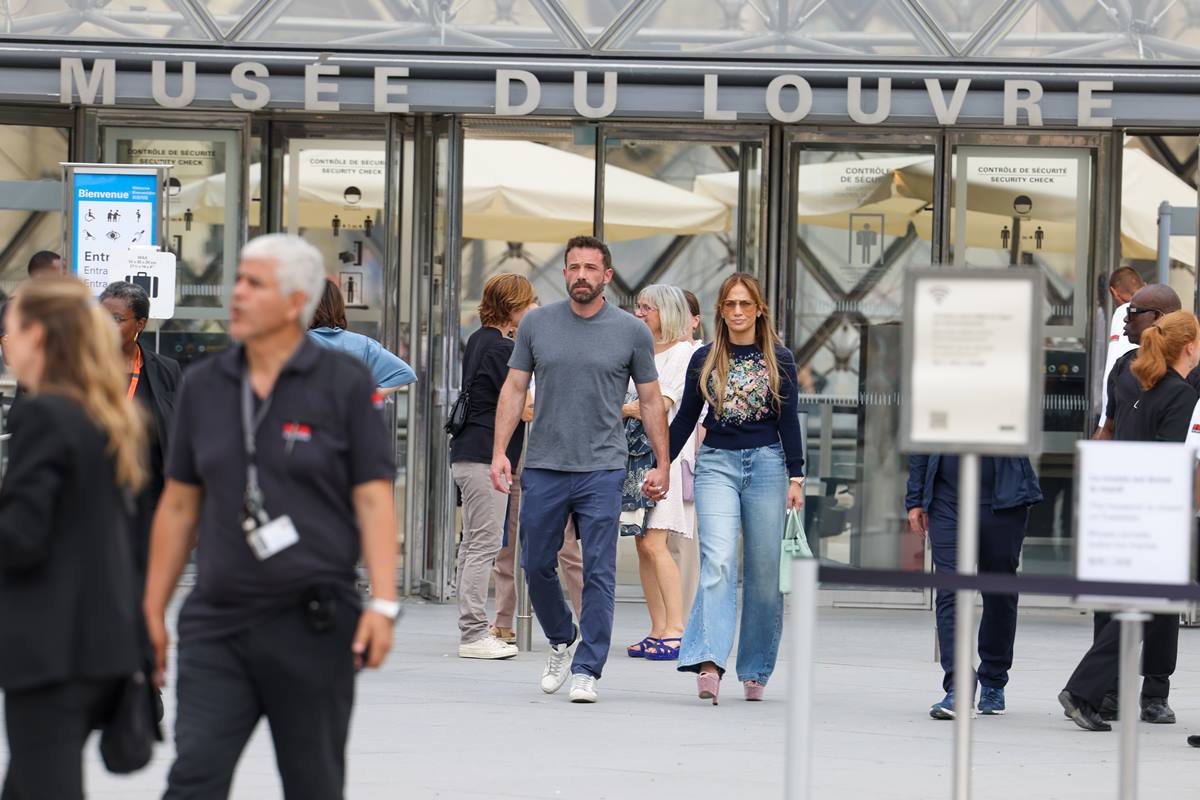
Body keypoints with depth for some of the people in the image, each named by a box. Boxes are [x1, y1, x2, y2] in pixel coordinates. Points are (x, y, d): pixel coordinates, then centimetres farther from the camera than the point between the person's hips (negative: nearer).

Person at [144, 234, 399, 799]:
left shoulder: (344, 385, -2)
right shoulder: (203, 386, 9)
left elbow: (374, 499, -5)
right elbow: (178, 506, 14)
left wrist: (383, 604, -15)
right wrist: (152, 610, 12)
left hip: (312, 625, -3)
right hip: (217, 624, 3)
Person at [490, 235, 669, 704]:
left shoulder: (631, 332, 2)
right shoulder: (536, 325, 6)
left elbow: (651, 402, 8)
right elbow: (514, 389, 8)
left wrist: (662, 465, 4)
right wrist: (499, 451, 0)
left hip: (601, 471, -2)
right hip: (543, 468, 2)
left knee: (598, 573, -6)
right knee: (537, 567, 7)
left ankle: (586, 670, -2)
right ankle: (562, 640, 31)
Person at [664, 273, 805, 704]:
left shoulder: (779, 360, 6)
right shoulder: (705, 360, 8)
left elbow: (789, 421, 6)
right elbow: (685, 419, 12)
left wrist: (795, 478, 0)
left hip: (766, 463, 0)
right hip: (716, 463, 0)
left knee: (764, 571, 1)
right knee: (718, 562, -17)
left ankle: (755, 670, 11)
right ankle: (709, 662, -29)